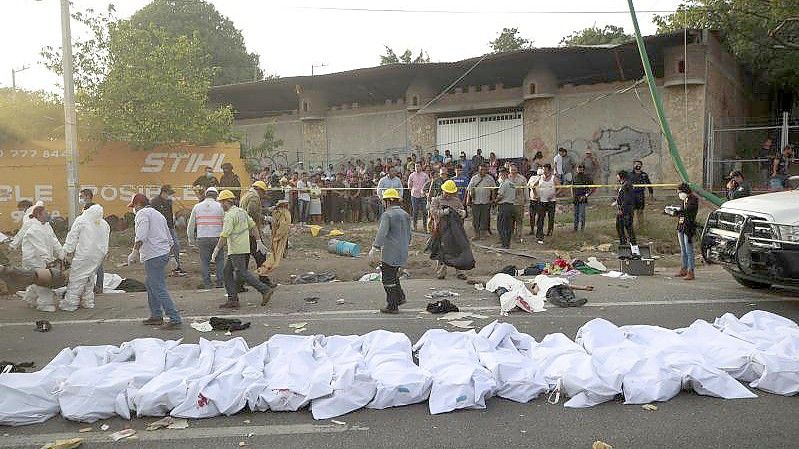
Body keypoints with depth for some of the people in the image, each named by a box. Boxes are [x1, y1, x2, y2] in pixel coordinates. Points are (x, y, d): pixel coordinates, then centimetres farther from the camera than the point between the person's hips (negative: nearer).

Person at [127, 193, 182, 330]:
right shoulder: (158, 214, 23)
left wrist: (135, 252, -25)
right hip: (164, 253, 10)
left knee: (159, 289, -9)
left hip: (153, 256, -10)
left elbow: (141, 236, -22)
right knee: (149, 284, 23)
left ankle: (175, 319, -12)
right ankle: (156, 316, 27)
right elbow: (170, 239, 25)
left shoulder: (142, 213, -5)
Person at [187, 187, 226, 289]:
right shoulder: (219, 206, 1)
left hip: (202, 238, 2)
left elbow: (190, 226, 11)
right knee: (220, 260, 9)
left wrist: (191, 239, 20)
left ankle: (207, 284, 7)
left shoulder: (197, 207, 8)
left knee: (204, 261, 9)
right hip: (217, 237, -1)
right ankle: (220, 283, 6)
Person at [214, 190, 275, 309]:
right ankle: (232, 300, 8)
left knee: (242, 273, -6)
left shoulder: (230, 215, -15)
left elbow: (224, 235, -20)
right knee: (227, 271, 11)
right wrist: (259, 242, 15)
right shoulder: (241, 211, 13)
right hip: (243, 248, 10)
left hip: (236, 250, -10)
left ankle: (265, 290, -8)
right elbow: (253, 226, 14)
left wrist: (216, 250, -13)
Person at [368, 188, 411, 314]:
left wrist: (374, 250, -26)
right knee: (394, 275, 24)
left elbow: (381, 234, -23)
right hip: (402, 253, 8)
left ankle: (392, 306, 5)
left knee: (388, 279, 1)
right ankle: (400, 297, 24)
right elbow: (408, 235, 19)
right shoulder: (405, 215, 12)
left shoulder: (387, 215, -13)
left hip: (390, 254, -8)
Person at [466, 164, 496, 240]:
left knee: (484, 219, 2)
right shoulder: (474, 178, 6)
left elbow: (493, 190, 9)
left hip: (486, 202, -1)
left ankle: (482, 234, 12)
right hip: (475, 202, 1)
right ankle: (476, 234, 13)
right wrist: (468, 199, -2)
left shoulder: (490, 178, 4)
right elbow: (469, 189, 6)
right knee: (475, 219, 4)